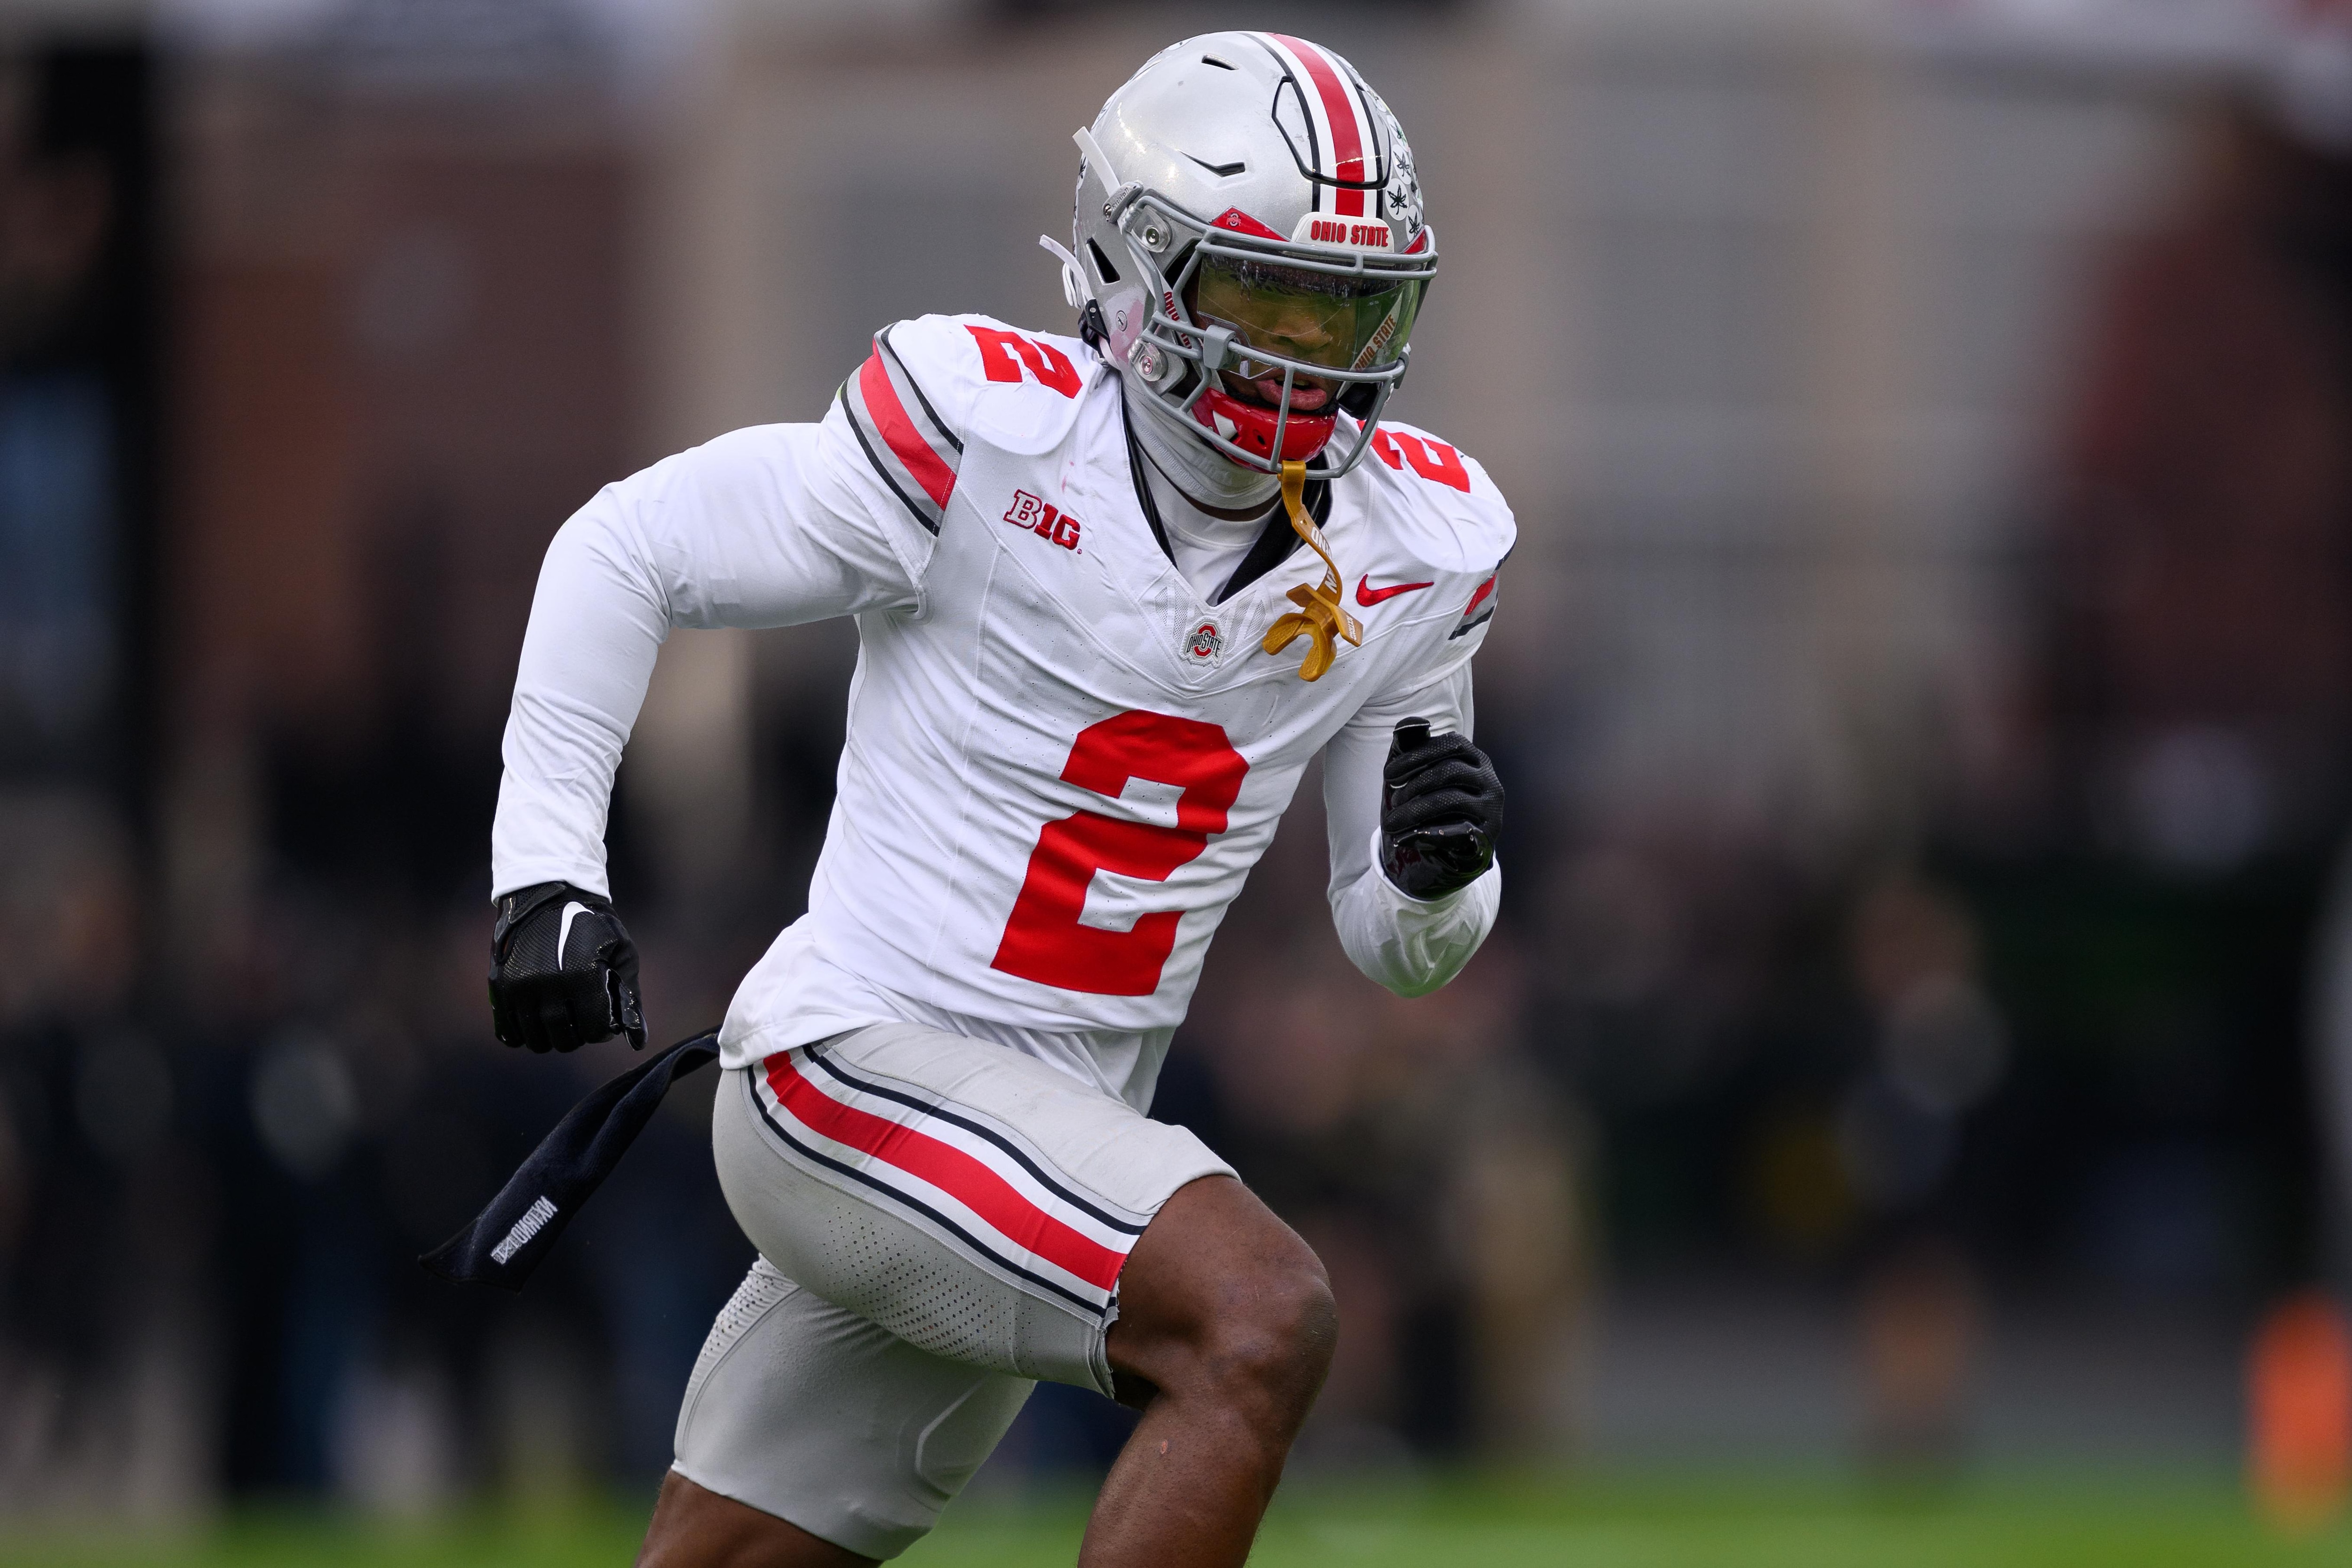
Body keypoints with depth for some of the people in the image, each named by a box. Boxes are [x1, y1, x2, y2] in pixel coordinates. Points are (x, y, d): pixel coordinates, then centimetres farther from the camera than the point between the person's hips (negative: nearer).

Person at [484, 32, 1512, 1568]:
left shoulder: (1410, 545, 4)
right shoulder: (990, 434, -13)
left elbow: (1396, 949, 12)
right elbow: (629, 551, -1)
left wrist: (1434, 874, -11)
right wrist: (547, 872, -7)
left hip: (1051, 1146, 7)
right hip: (858, 1074, -7)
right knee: (1263, 1315, -26)